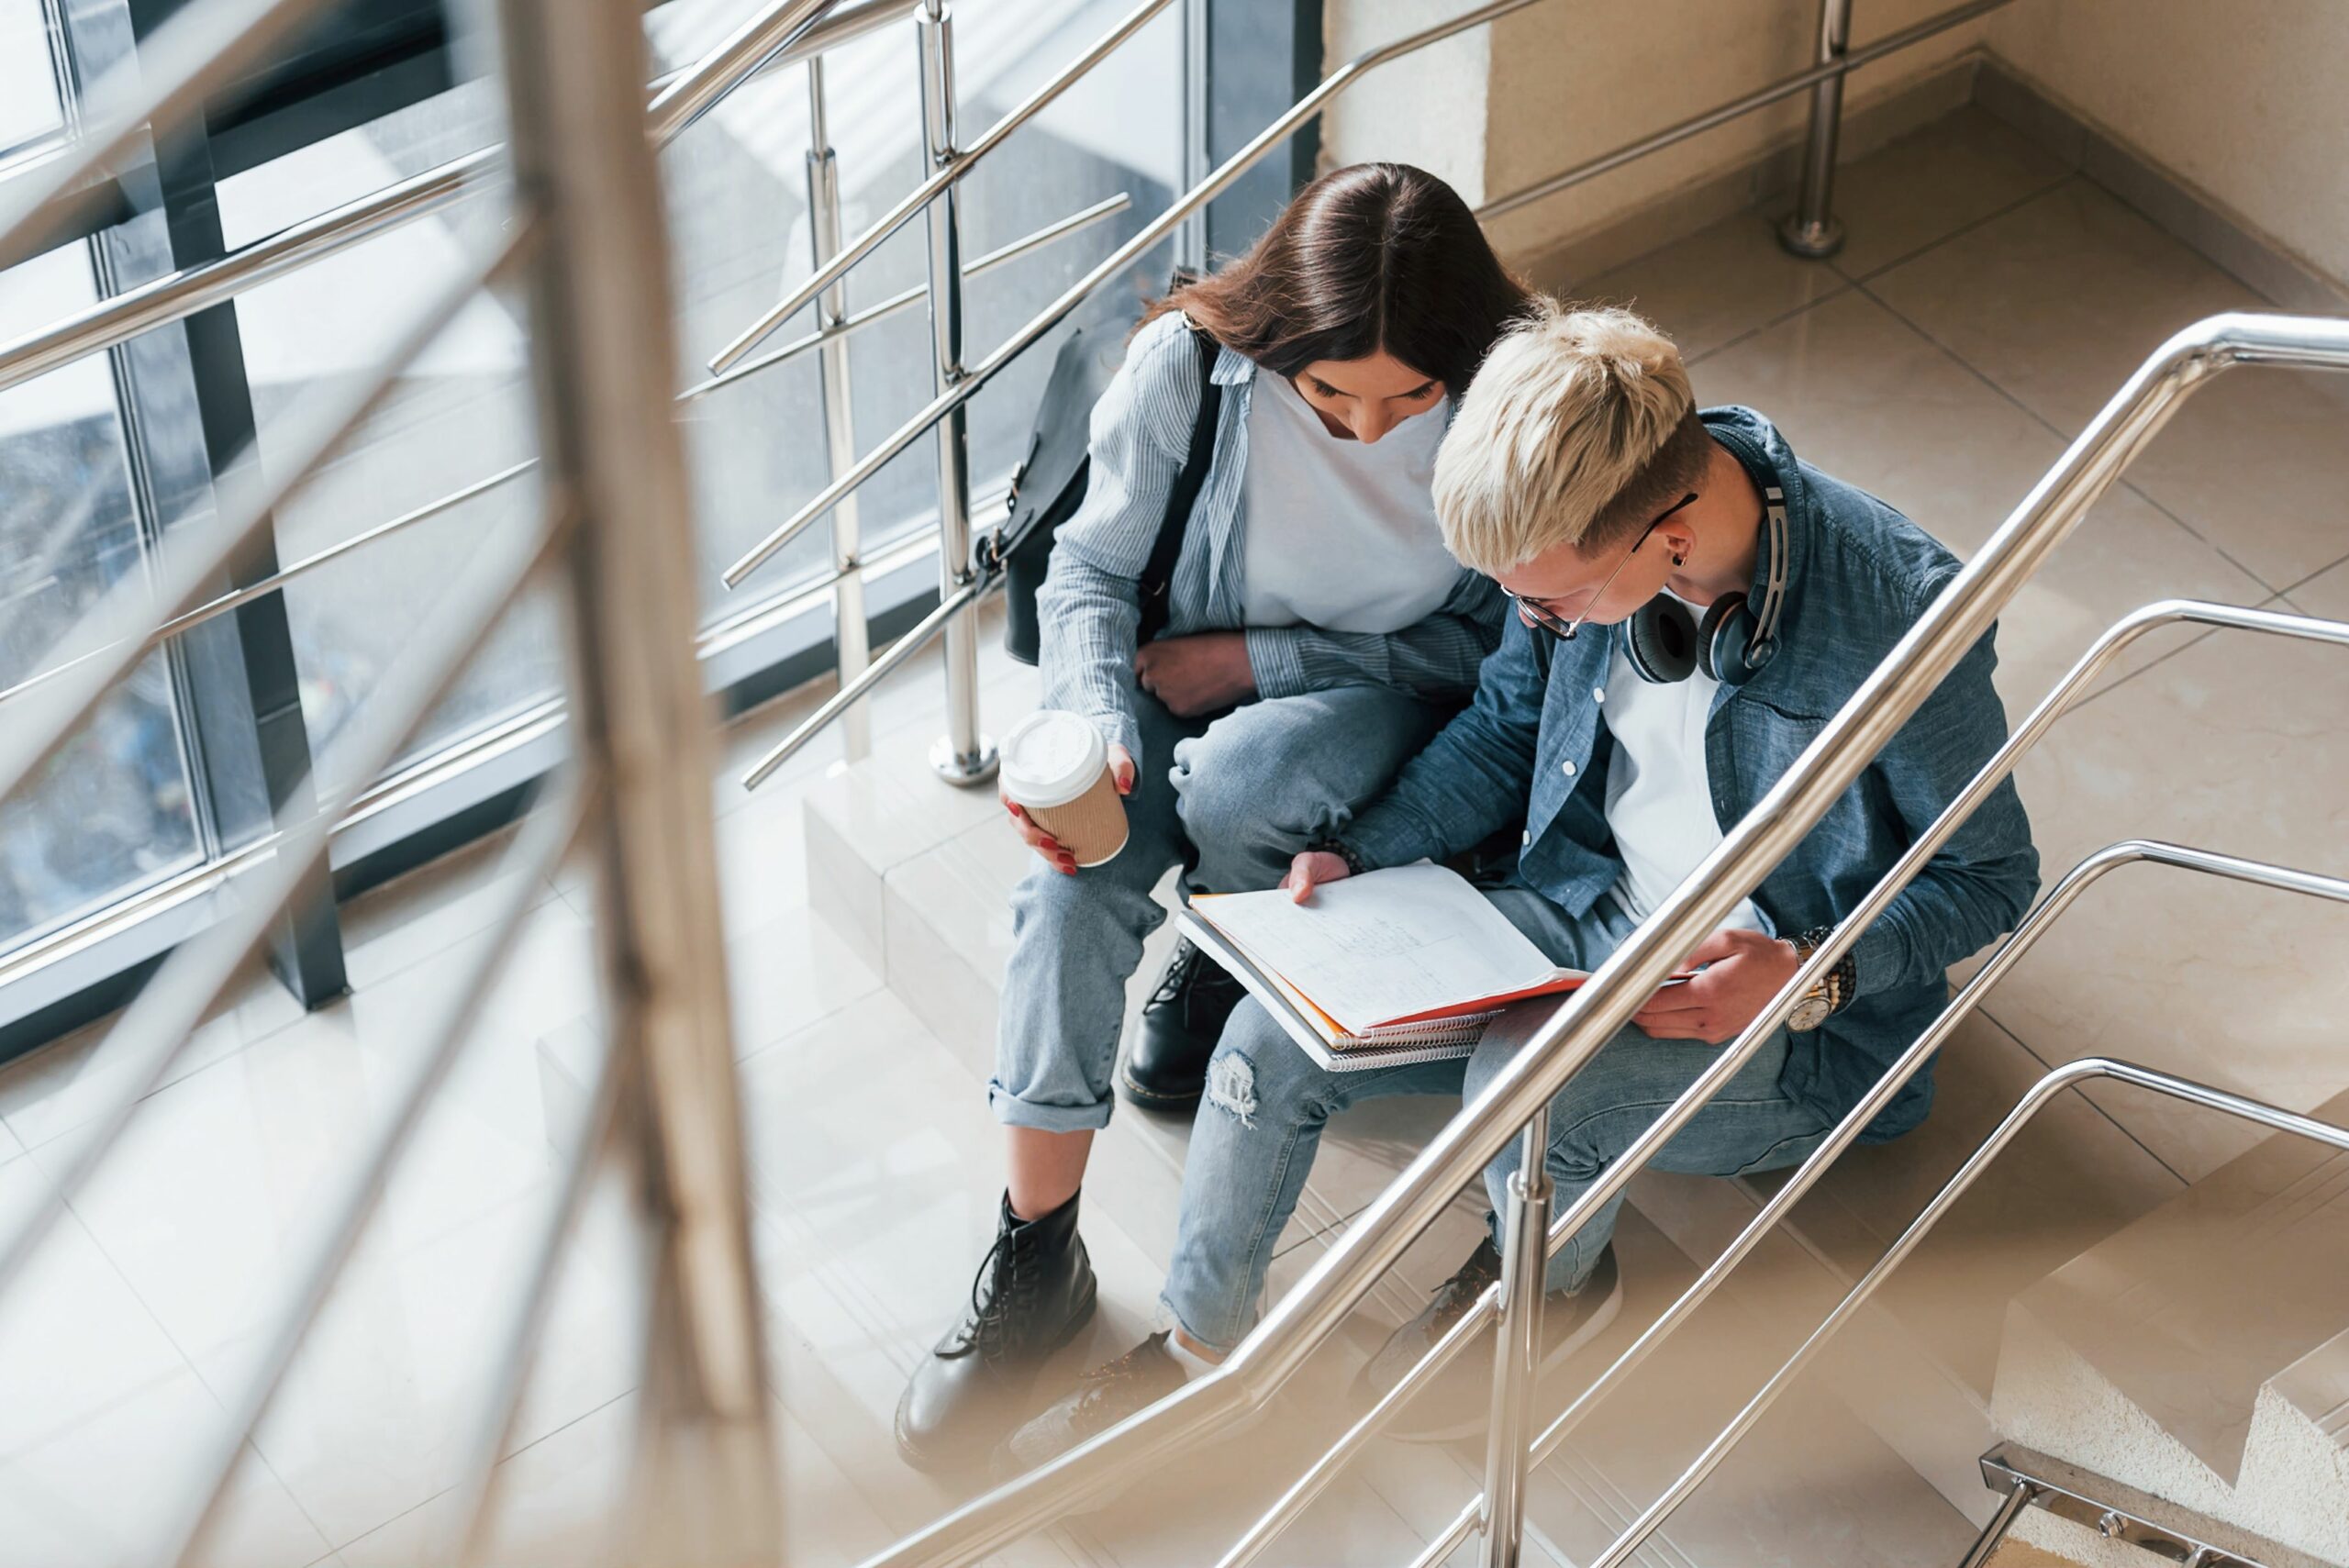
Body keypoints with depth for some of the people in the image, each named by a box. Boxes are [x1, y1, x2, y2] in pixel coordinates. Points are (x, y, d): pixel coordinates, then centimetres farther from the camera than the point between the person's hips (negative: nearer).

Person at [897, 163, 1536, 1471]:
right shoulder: (1190, 366, -20)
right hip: (1183, 685, 1)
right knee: (1078, 866, -29)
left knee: (1235, 783, -34)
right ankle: (1038, 1253, -19)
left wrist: (1253, 658, -17)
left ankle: (1227, 966, 4)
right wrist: (1094, 730, -26)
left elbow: (1494, 647, -10)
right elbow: (1092, 571, -7)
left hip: (1383, 703, -1)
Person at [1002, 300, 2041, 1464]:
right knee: (1276, 1034, -10)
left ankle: (1552, 1282, 3)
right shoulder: (1596, 518, -14)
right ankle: (1198, 1349, 14)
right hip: (1584, 916, 6)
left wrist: (1814, 975, -28)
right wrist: (1358, 854, -6)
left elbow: (1991, 876, -13)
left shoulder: (1897, 616, -30)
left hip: (1787, 1009, -5)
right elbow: (1505, 730, 7)